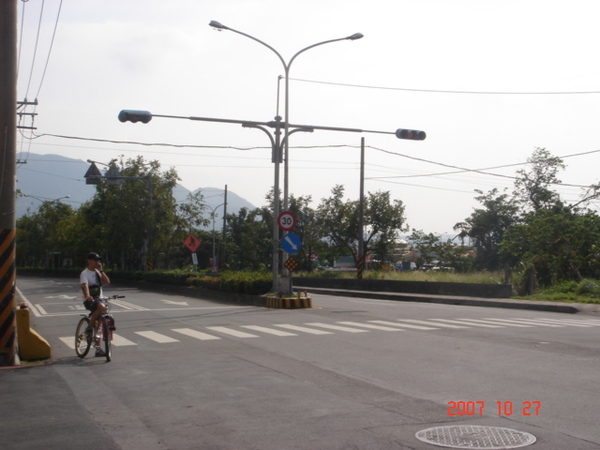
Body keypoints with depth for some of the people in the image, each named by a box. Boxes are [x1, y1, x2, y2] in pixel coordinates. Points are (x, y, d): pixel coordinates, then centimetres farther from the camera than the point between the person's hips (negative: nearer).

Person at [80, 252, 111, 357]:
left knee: (97, 325, 6)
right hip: (89, 301, -6)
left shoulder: (97, 272, 14)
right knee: (102, 307, -37)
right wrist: (87, 296, -43)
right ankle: (90, 326, -17)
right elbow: (85, 286, -25)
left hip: (98, 299, 6)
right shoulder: (84, 274, -7)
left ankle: (98, 349, 11)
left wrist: (101, 270, -5)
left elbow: (107, 282, 1)